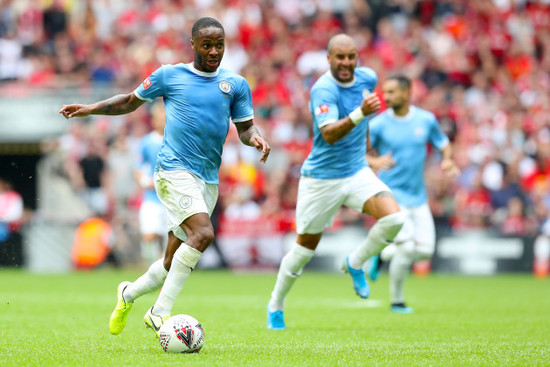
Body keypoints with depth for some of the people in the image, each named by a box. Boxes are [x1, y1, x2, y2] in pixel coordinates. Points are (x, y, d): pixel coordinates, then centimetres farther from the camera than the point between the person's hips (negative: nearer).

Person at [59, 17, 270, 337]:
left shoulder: (236, 84, 12)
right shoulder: (170, 75, 5)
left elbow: (245, 127, 15)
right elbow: (131, 101, 18)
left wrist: (255, 138, -8)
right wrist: (90, 109, 9)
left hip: (209, 181, 5)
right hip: (175, 170, -5)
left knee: (172, 264, 6)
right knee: (203, 233, -28)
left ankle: (129, 294, 34)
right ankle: (160, 312, -23)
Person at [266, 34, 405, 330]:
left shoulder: (367, 78, -2)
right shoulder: (323, 90, -23)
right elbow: (329, 134, -38)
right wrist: (360, 113, -51)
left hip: (358, 172, 5)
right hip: (322, 179, -5)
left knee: (393, 217, -19)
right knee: (306, 247, 7)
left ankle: (355, 264, 6)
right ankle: (276, 306, 29)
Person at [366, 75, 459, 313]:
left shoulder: (426, 120, 1)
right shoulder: (379, 124, -8)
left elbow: (444, 144, 14)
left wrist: (448, 160, -9)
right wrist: (374, 161, -31)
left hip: (418, 197, 4)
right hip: (391, 194, -4)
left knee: (425, 250, -2)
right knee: (407, 248, -15)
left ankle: (384, 254, 26)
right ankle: (396, 301, 5)